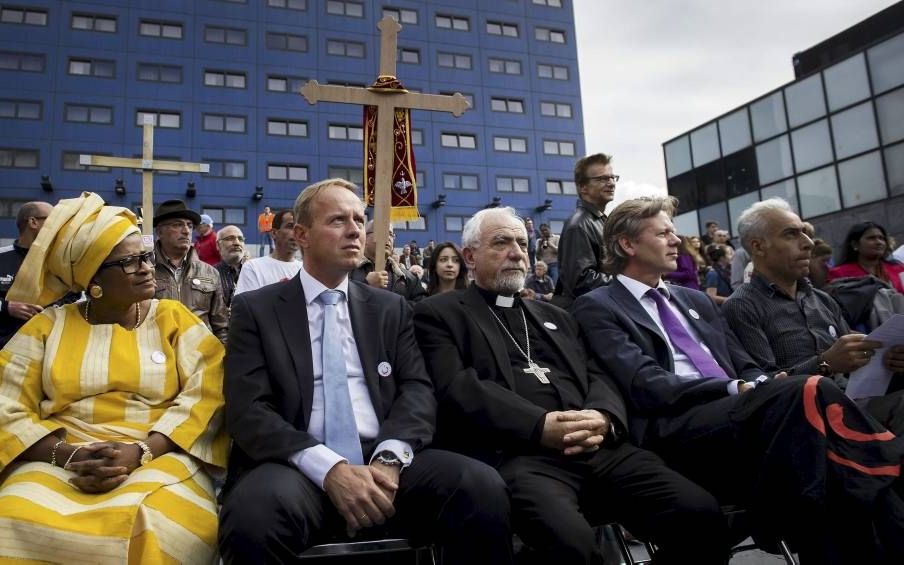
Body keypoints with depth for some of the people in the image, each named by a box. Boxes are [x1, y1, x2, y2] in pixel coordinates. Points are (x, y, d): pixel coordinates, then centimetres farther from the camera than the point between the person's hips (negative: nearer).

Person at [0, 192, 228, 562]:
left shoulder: (175, 319, 8)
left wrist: (141, 451, -17)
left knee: (157, 529, -33)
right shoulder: (46, 327, 11)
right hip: (58, 462, 1)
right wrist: (68, 455, -14)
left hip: (159, 457, -1)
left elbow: (204, 396, -3)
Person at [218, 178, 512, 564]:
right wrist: (329, 468, -19)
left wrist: (389, 458, -16)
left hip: (381, 460, 2)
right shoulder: (256, 309, 7)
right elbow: (248, 410, -4)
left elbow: (417, 389, 5)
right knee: (258, 508, -35)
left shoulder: (391, 309, 16)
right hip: (300, 467, -2)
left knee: (482, 488, -24)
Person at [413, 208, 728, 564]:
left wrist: (603, 417, -6)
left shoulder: (554, 316, 29)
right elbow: (457, 388, -5)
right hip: (515, 454, -5)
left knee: (701, 515, -17)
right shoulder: (439, 314, 10)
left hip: (595, 448, 6)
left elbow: (597, 377, 19)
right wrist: (539, 426, -18)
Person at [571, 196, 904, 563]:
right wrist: (736, 389, -16)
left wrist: (762, 385, -3)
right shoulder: (598, 307, 3)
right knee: (810, 393, -29)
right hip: (677, 430, -6)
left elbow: (745, 366, 22)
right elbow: (646, 387, -10)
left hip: (736, 414, 7)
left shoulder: (695, 300, 27)